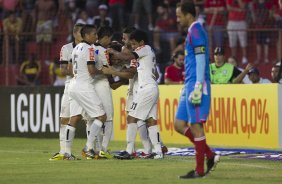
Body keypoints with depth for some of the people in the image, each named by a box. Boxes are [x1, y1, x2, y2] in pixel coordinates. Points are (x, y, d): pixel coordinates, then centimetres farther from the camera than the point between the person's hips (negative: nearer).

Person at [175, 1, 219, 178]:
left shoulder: (196, 31, -11)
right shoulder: (193, 31, 19)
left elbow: (200, 60, -18)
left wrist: (197, 88, -22)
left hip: (196, 84, -10)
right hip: (190, 85, 10)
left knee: (196, 126, -5)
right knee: (179, 124, 10)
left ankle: (200, 170, 0)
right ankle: (210, 155, 12)